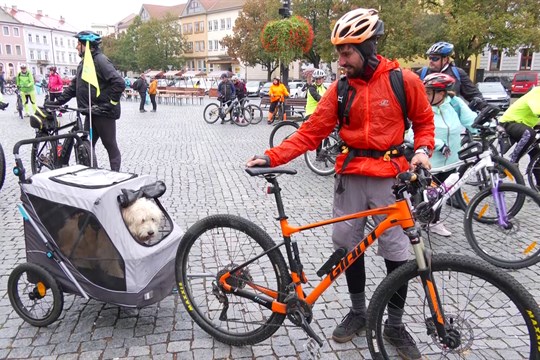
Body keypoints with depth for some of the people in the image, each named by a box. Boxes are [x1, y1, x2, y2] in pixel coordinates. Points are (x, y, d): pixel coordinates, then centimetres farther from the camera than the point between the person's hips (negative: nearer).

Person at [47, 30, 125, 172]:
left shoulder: (100, 60, -13)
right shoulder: (84, 62, 16)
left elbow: (119, 83, -23)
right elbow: (74, 86, 19)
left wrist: (109, 104, -19)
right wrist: (57, 102, 12)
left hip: (103, 113, -9)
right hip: (91, 112, 9)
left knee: (110, 146, 0)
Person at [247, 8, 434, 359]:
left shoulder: (404, 80, -5)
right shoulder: (340, 88, 1)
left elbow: (425, 121, 8)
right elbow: (311, 132, -4)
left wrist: (423, 150, -12)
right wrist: (271, 157, -13)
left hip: (389, 177, -2)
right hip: (350, 175, 3)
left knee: (397, 252, 1)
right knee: (347, 243, 8)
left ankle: (395, 325, 22)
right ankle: (358, 311, 30)